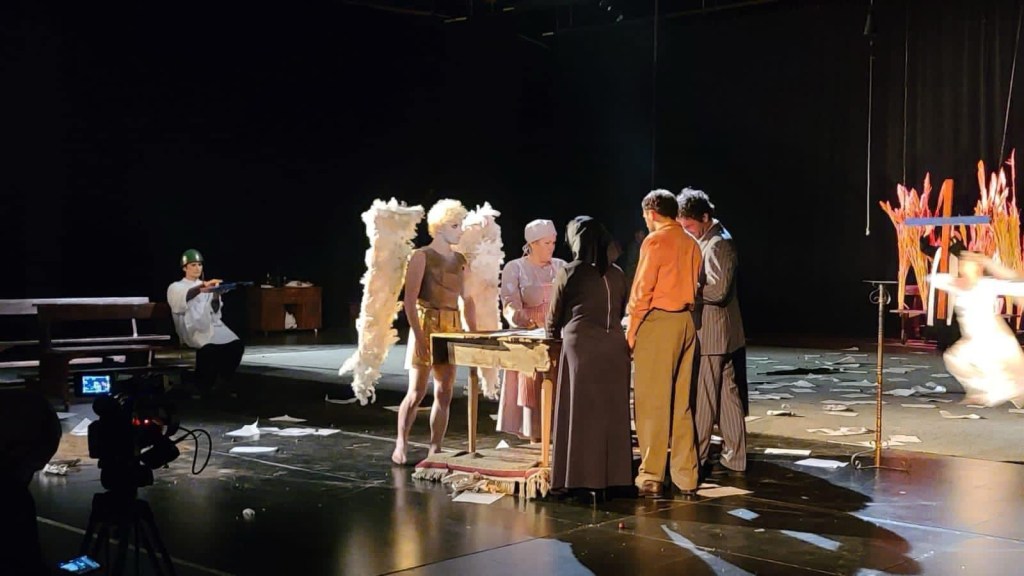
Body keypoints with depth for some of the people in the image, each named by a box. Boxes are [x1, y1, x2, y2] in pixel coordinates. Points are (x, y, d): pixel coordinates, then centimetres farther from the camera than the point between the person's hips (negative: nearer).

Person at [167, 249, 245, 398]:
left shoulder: (207, 287, 24)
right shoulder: (176, 287, 11)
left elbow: (215, 311, 10)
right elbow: (184, 298, -16)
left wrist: (216, 296, -11)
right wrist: (202, 287, -35)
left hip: (211, 324, 4)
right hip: (191, 327, -4)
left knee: (236, 345, -27)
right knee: (209, 347, -36)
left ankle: (224, 384, -10)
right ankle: (204, 387, -18)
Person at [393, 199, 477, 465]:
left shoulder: (459, 260, 12)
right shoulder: (422, 256, -6)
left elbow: (467, 299, 16)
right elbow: (409, 300, -12)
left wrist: (474, 333, 8)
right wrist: (419, 336, -19)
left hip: (452, 328, 6)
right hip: (427, 325, -6)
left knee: (445, 393, 4)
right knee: (417, 391, -5)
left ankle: (435, 448, 11)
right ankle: (400, 445, 8)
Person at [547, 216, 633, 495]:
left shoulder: (569, 273, -2)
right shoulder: (617, 274, 8)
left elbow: (555, 318, 7)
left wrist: (554, 334, 27)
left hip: (581, 346, -4)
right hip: (614, 346, 4)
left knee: (581, 412, 2)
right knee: (613, 411, 9)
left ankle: (582, 477, 4)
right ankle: (614, 475, 13)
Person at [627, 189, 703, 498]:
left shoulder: (655, 241, -9)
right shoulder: (691, 243, 11)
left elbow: (642, 289, -11)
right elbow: (693, 286, 12)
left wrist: (632, 329, -5)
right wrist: (686, 314, 16)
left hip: (657, 322, -7)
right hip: (686, 322, 7)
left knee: (652, 402, -2)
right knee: (681, 403, 11)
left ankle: (651, 476, 1)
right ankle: (686, 476, 14)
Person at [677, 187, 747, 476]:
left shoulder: (718, 244, -17)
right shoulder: (707, 240, 14)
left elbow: (718, 290, -24)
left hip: (713, 333, -10)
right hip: (718, 332, 10)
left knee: (703, 398, -2)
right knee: (727, 394, 12)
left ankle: (697, 459, 6)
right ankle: (734, 457, 18)